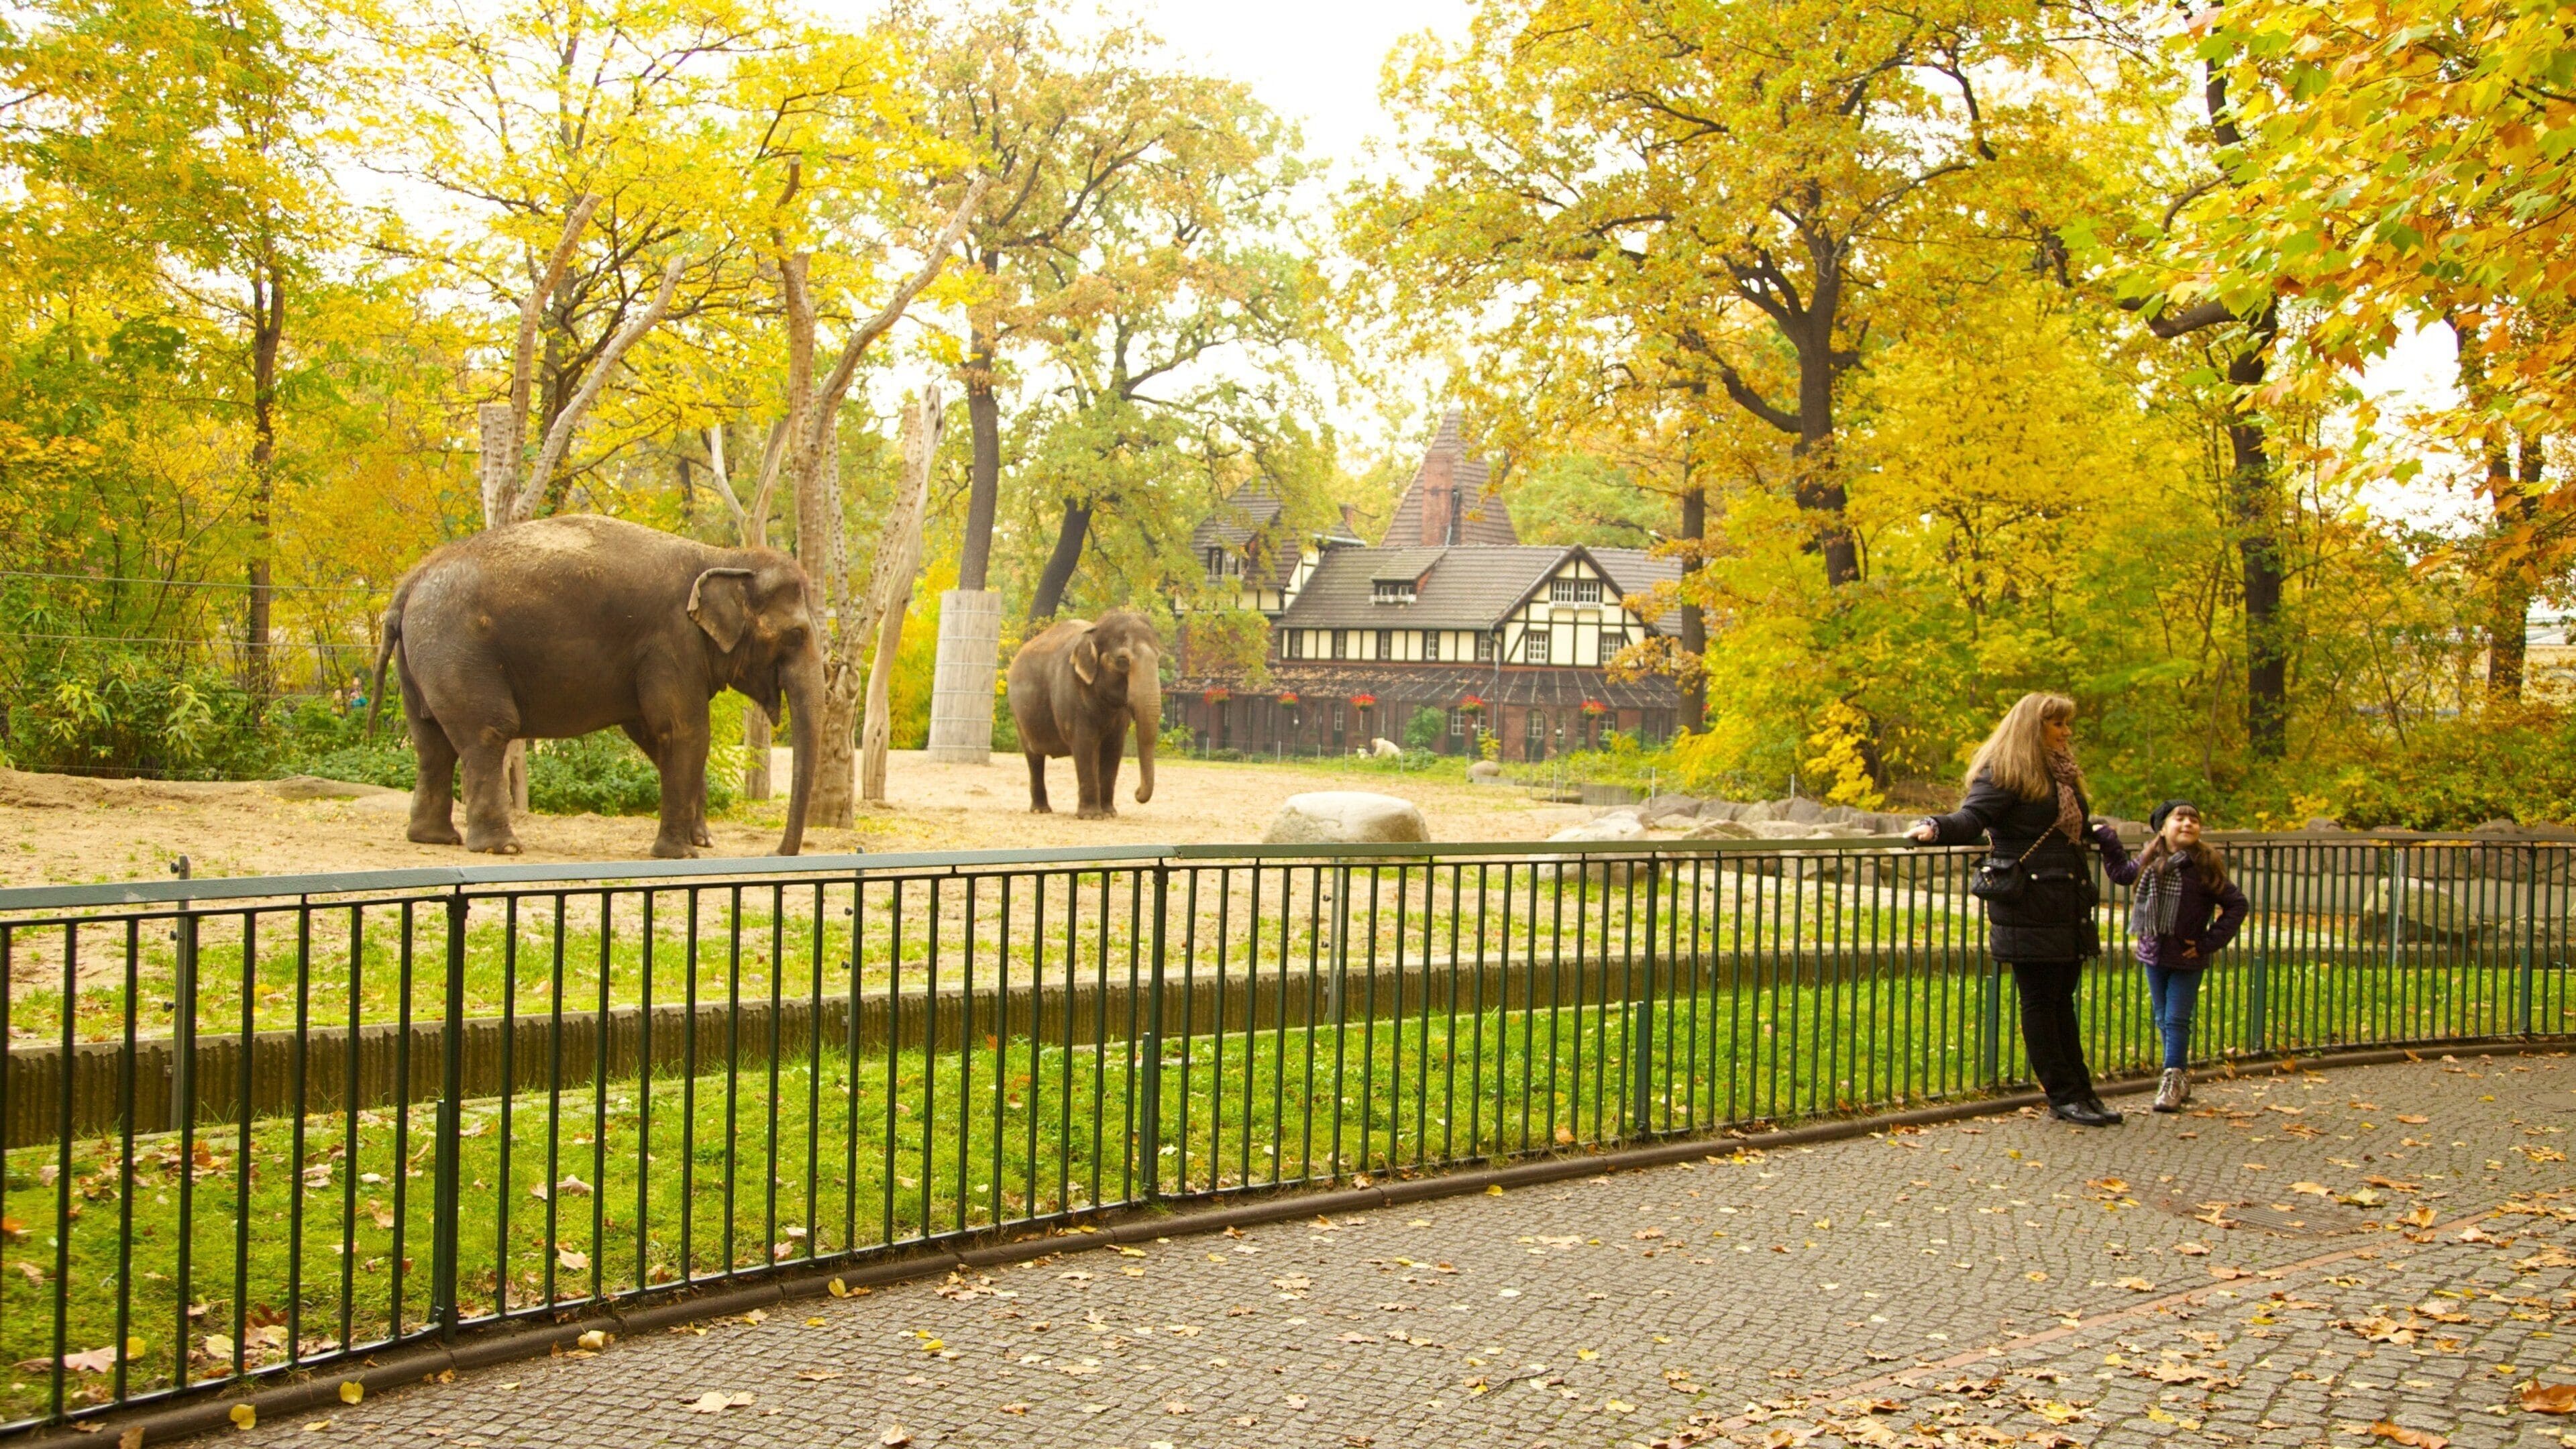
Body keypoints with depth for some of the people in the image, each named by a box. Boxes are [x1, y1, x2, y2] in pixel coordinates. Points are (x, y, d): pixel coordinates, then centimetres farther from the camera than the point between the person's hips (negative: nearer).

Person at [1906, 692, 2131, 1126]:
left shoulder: (2060, 773, 18)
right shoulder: (2004, 774, -9)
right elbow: (1971, 819, -22)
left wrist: (2097, 834, 46)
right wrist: (1935, 827, -40)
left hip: (2067, 906, 8)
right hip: (2030, 907, -8)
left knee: (2062, 999, 13)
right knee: (2040, 1001, 0)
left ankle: (2080, 1092, 19)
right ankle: (2064, 1097, 5)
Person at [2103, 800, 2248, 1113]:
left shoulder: (2205, 867, -13)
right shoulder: (2150, 862, 0)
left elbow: (2236, 904, -7)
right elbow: (2121, 873, 20)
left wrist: (2210, 942, -10)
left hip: (2187, 958, -5)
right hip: (2154, 953, 5)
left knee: (2177, 1020, -3)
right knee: (2163, 1019, 12)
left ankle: (2172, 1081, 4)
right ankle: (2179, 1079, 24)